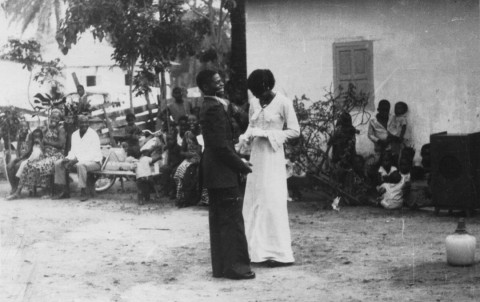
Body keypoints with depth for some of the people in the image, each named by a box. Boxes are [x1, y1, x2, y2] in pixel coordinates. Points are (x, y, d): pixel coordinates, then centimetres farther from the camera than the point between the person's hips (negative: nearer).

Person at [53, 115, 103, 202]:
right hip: (78, 160, 7)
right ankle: (65, 191, 0)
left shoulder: (93, 135, -13)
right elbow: (73, 151, 13)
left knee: (80, 165, -40)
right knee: (58, 163, -6)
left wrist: (77, 160, -27)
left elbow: (93, 154, -20)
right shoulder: (75, 135, 9)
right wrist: (68, 159, -10)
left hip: (94, 161, -7)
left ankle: (83, 193, -26)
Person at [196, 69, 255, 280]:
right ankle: (235, 266, 0)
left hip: (213, 172, 10)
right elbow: (221, 145, -21)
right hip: (222, 173, -10)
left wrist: (238, 162, 13)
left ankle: (221, 266, 19)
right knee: (233, 219, -5)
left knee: (219, 220, 13)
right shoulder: (215, 108, -17)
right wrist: (241, 166, -12)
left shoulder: (210, 106, 14)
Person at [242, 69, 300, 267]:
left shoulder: (283, 103, -7)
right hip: (256, 155, 6)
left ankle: (280, 253, -1)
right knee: (254, 202, 5)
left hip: (272, 156, -6)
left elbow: (295, 131, -8)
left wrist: (267, 134, -15)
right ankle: (257, 249, 13)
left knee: (273, 202, -7)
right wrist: (247, 136, -3)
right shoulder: (254, 103, 10)